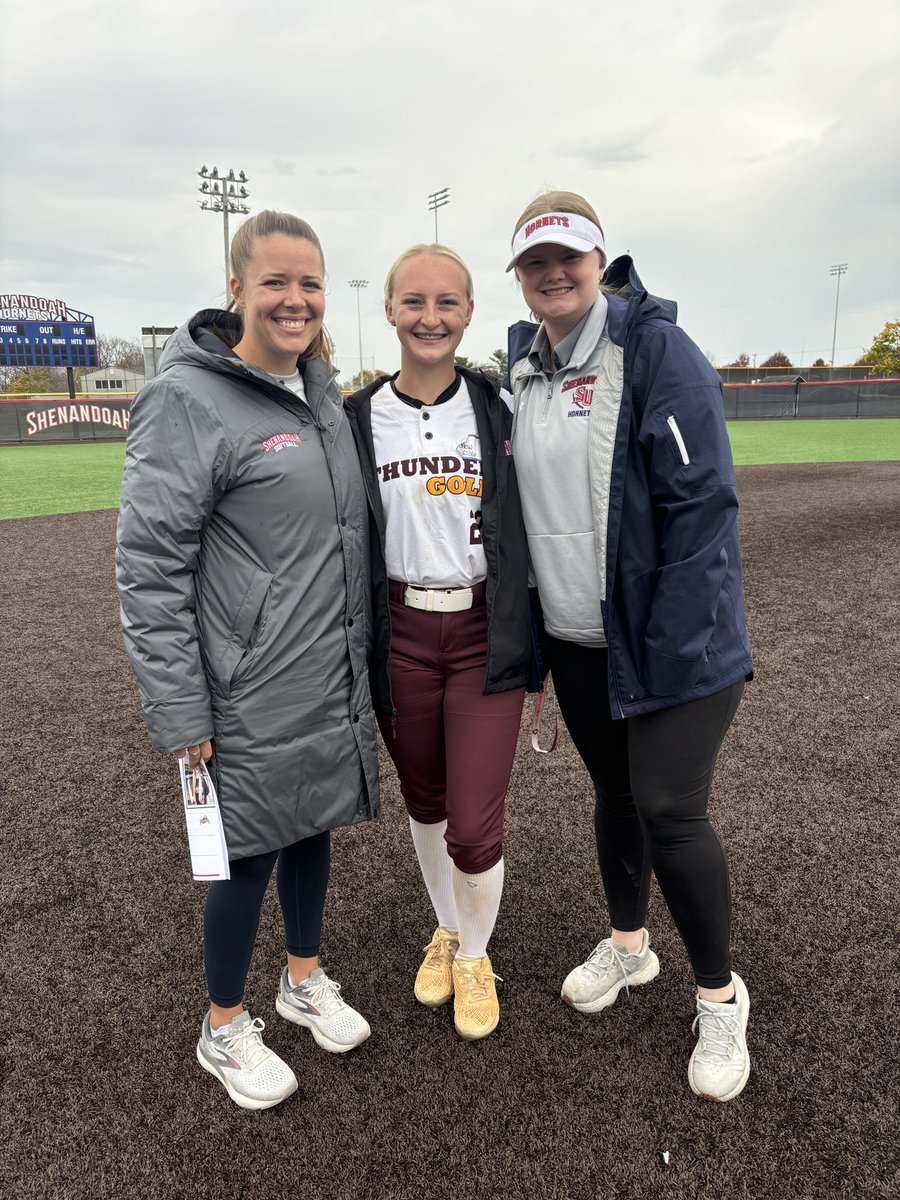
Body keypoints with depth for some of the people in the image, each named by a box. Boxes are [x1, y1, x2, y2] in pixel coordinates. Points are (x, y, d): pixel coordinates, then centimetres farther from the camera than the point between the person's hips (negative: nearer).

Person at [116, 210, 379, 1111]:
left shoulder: (321, 393, 9)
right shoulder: (189, 400, -14)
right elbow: (148, 564, -16)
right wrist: (178, 711, -16)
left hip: (330, 680, 7)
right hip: (251, 692, -7)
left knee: (312, 824, 20)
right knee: (248, 853, 7)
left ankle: (305, 979, 44)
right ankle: (224, 1031, 33)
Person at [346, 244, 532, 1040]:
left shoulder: (500, 409, -1)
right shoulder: (359, 419, 1)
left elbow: (530, 529, 3)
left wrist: (529, 644, 2)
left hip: (485, 631, -1)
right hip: (400, 635, 2)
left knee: (474, 826, -3)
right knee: (425, 804, 17)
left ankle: (475, 955, 27)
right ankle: (446, 929, 45)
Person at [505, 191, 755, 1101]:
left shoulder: (654, 350, -11)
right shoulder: (521, 369, 9)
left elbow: (701, 501, -17)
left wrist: (670, 644, -21)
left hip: (672, 639, -6)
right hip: (574, 640, 6)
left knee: (670, 812, -3)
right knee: (615, 794, 18)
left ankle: (720, 996, 22)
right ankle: (627, 945, 41)